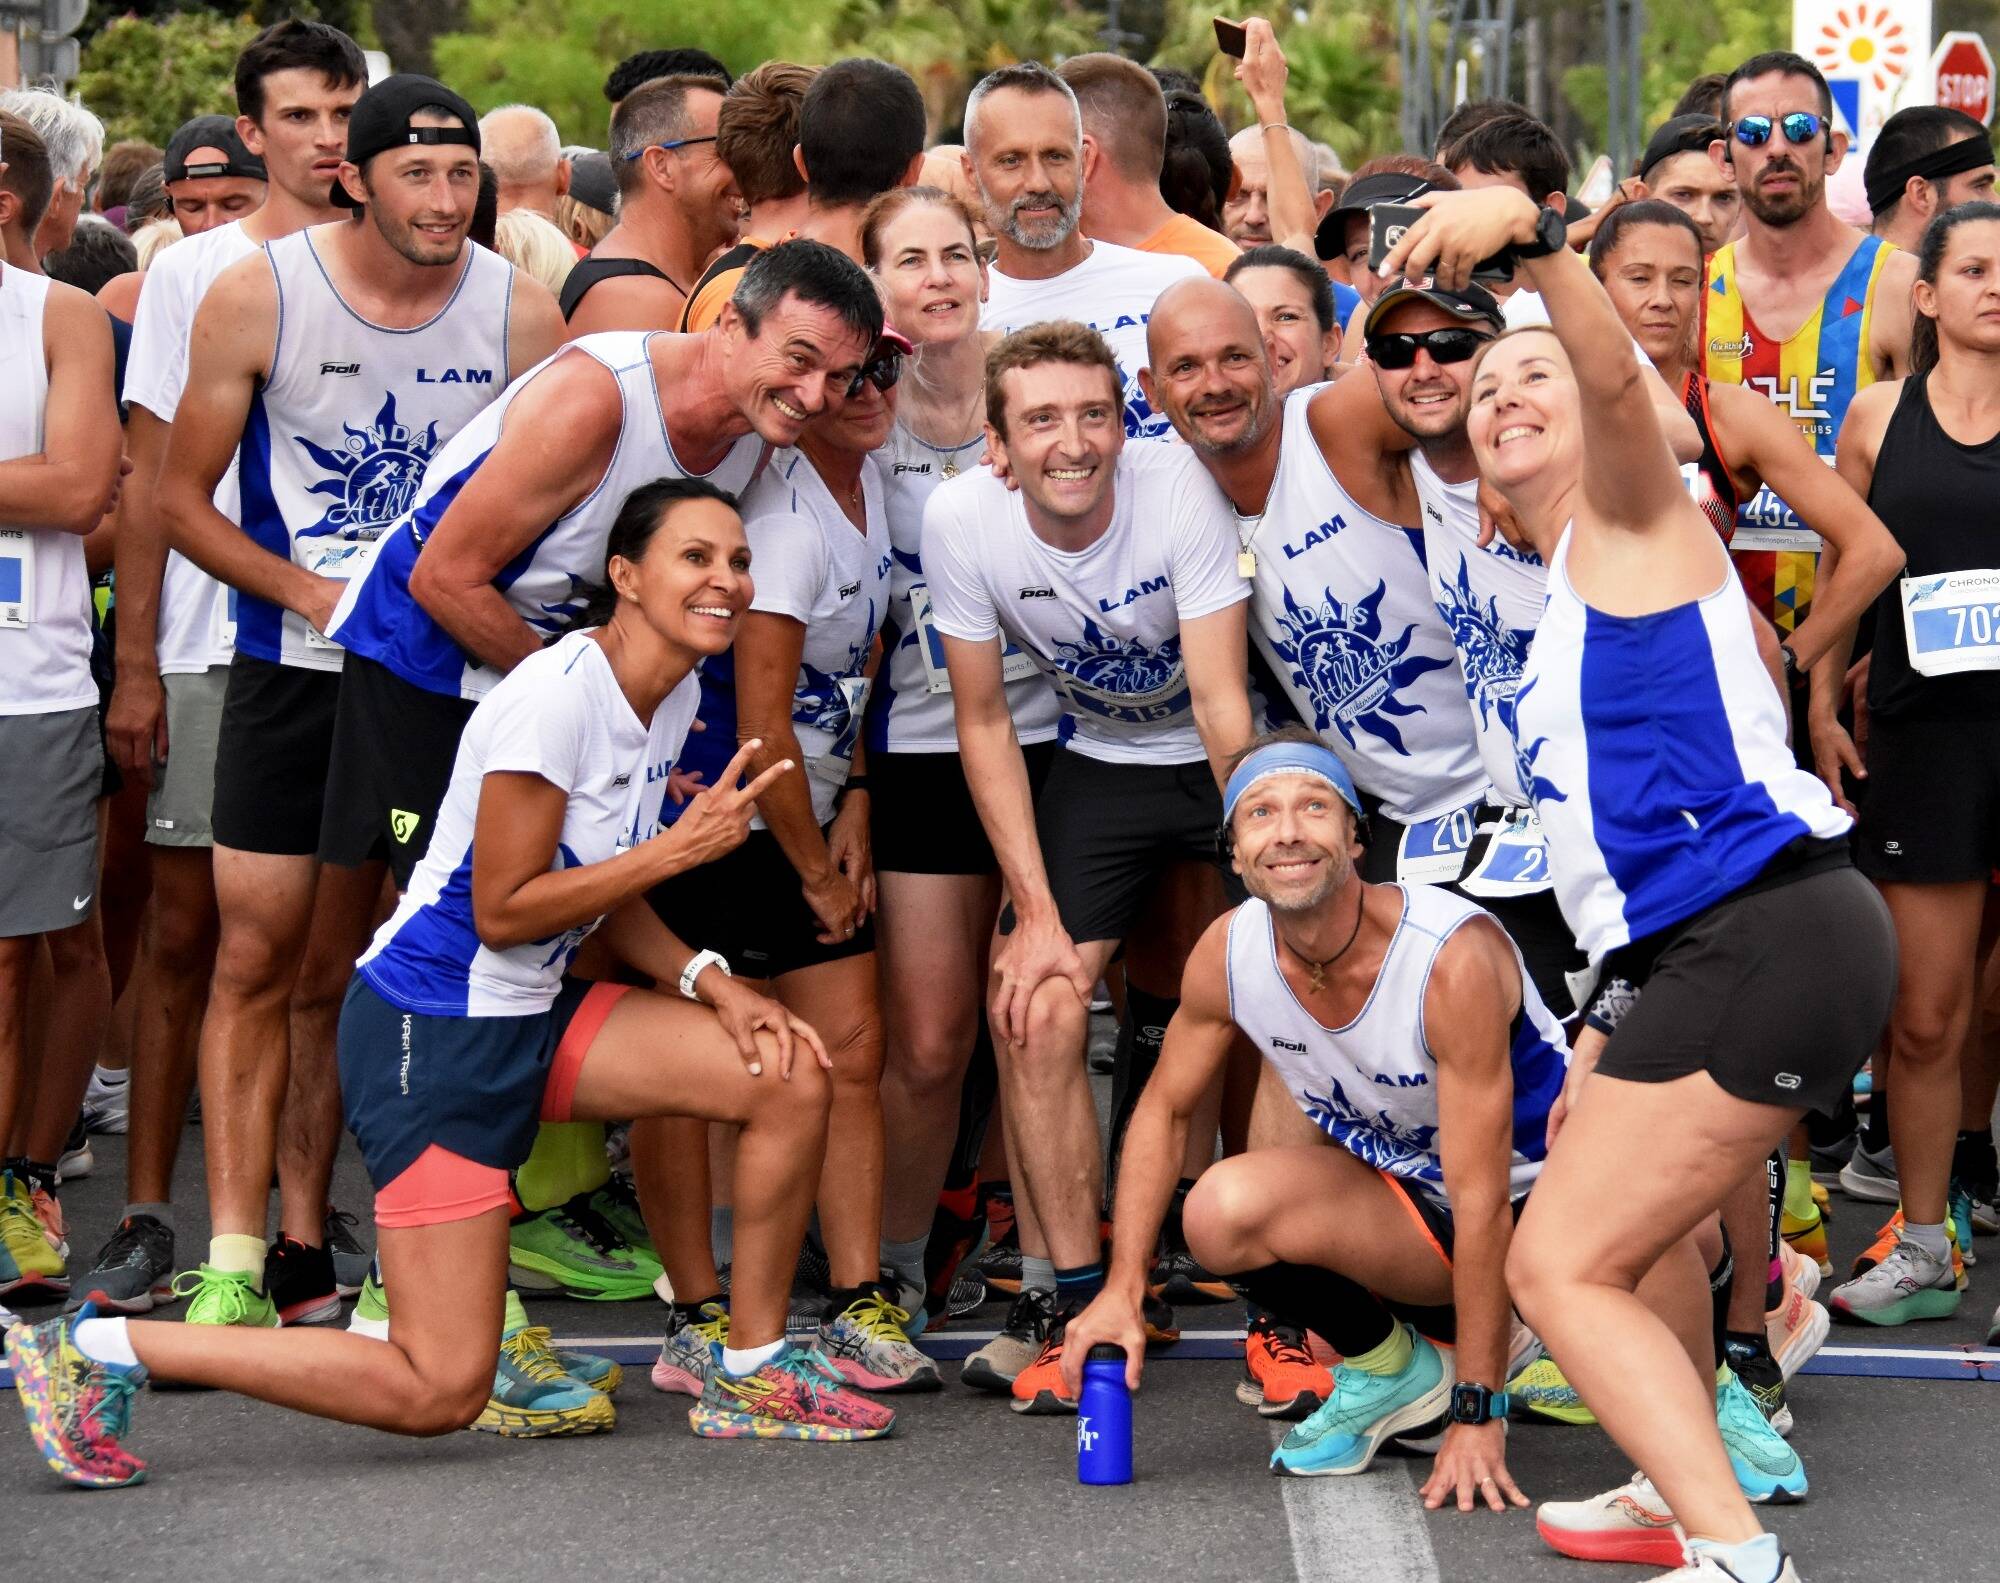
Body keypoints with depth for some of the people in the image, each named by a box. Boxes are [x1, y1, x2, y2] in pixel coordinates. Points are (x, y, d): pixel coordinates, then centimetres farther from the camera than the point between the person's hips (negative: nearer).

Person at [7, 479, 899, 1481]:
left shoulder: (675, 695, 7)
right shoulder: (557, 695, -22)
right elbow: (504, 910, -20)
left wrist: (709, 983, -2)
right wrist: (679, 847, -20)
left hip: (534, 1013, 9)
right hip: (433, 1035, -9)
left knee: (792, 1074, -4)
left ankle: (752, 1376, 10)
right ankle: (97, 1351, -3)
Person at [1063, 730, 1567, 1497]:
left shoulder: (1455, 957, -30)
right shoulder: (1227, 952, -14)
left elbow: (1483, 1204, -29)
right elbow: (1163, 1109, 4)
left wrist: (1477, 1416, -28)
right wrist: (1121, 1290, -5)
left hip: (1541, 1195, -4)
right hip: (1400, 1178, 4)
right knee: (1224, 1211, -24)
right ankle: (1389, 1371, 3)